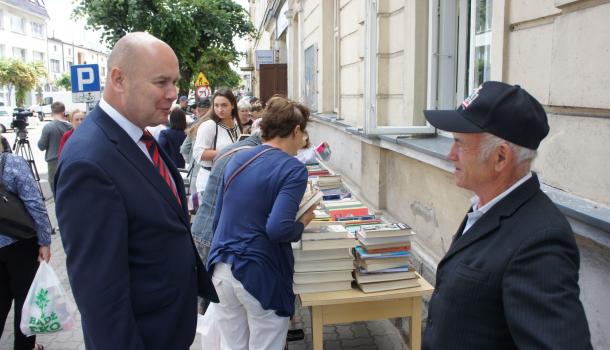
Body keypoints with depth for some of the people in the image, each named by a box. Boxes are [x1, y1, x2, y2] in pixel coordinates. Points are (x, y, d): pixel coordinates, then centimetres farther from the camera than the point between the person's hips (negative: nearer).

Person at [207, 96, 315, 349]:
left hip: (221, 268, 6)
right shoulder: (293, 169, -12)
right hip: (259, 275, -6)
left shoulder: (236, 160, 8)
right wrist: (303, 223, -5)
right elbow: (278, 229, -24)